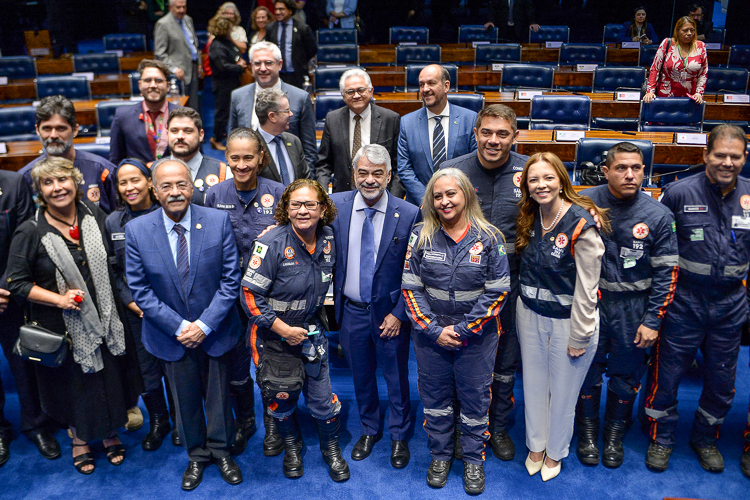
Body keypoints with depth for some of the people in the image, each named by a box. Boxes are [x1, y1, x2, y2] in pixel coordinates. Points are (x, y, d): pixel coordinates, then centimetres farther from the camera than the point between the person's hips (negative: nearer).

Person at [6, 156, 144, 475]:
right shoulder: (30, 233, -13)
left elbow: (113, 263, 9)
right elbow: (16, 282, -9)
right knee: (74, 382, 14)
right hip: (63, 326, -3)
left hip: (104, 318, 3)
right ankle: (79, 440, 39)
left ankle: (110, 434, 39)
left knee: (110, 377, 15)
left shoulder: (95, 216, -2)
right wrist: (59, 299, -20)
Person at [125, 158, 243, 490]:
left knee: (218, 395, 16)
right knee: (185, 400, 17)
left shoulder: (218, 221, -13)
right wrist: (178, 326, -14)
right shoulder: (136, 230, -11)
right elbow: (139, 289, -8)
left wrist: (204, 325, -15)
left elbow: (230, 280, -10)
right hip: (170, 334, 0)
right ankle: (196, 456, 41)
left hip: (214, 331, 0)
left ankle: (220, 450, 41)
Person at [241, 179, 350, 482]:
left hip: (311, 329, 3)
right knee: (281, 397, 13)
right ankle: (291, 445, 42)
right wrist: (284, 329, -19)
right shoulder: (272, 243, -20)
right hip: (274, 333, -3)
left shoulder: (328, 240, -5)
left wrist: (313, 322, 10)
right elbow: (250, 295, -19)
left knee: (322, 396, 6)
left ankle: (331, 449, 33)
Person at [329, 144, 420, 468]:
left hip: (390, 311, -2)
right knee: (361, 375, 19)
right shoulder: (335, 205, -7)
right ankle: (369, 430, 43)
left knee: (396, 377, 14)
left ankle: (399, 436, 38)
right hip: (351, 310, 2)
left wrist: (398, 313, -11)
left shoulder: (409, 214, -13)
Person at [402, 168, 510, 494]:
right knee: (435, 394, 14)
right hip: (430, 335, 1)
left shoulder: (489, 237, -8)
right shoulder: (421, 236, -4)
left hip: (476, 335, -1)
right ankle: (440, 454, 35)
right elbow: (410, 287, -5)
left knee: (475, 396, 11)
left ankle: (474, 459, 32)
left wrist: (463, 329, -14)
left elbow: (498, 291, -9)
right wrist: (434, 330, -12)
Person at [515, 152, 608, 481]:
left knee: (563, 392, 12)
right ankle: (536, 445, 40)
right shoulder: (529, 218, -1)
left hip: (568, 319, -5)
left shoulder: (582, 224, -19)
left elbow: (586, 288, -17)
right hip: (530, 315, 5)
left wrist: (579, 337, -13)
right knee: (534, 384, 18)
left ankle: (555, 452, 35)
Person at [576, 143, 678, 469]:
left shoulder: (658, 215, -8)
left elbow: (666, 272, -4)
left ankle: (615, 435, 35)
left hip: (632, 307, 0)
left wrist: (652, 321, -6)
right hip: (589, 301, 0)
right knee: (587, 369, 11)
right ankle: (587, 432, 33)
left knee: (626, 375, 13)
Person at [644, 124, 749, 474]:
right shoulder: (678, 193, -10)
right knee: (667, 372, 7)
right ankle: (661, 438, 28)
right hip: (685, 301, -3)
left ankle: (706, 438, 38)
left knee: (721, 379, 15)